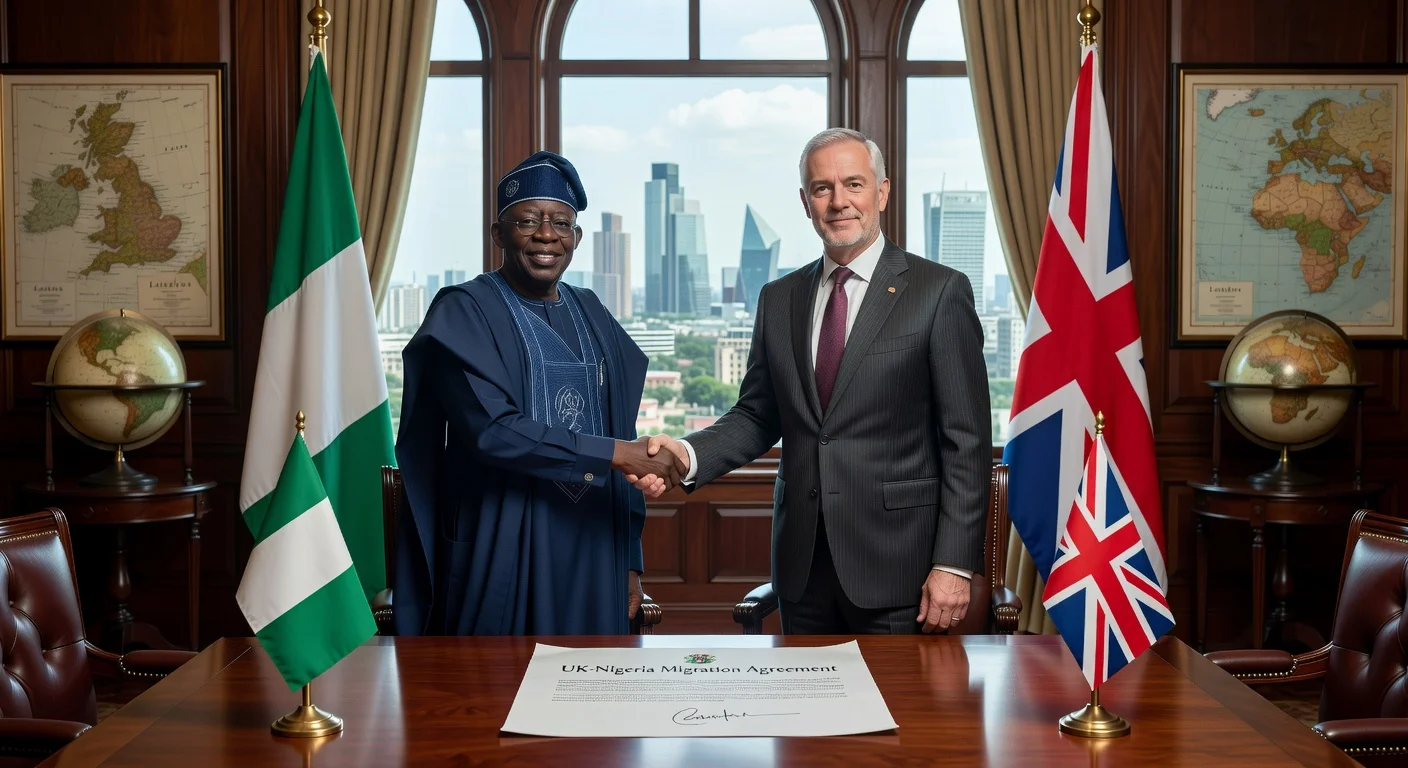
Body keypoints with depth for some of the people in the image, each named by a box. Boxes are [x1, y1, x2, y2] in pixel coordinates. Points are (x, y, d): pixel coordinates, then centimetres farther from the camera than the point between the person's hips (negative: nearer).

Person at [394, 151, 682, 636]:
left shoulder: (592, 319, 12)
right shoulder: (465, 312, -5)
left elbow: (621, 438, 13)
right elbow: (490, 429, -19)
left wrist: (630, 560, 9)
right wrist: (616, 453, -19)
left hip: (593, 553, 5)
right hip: (504, 554, -5)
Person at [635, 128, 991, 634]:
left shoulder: (939, 291, -4)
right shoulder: (779, 299, 10)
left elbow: (967, 440, -7)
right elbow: (757, 416, 12)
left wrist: (955, 564, -12)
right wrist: (687, 454, -8)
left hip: (896, 567, -4)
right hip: (802, 569, 4)